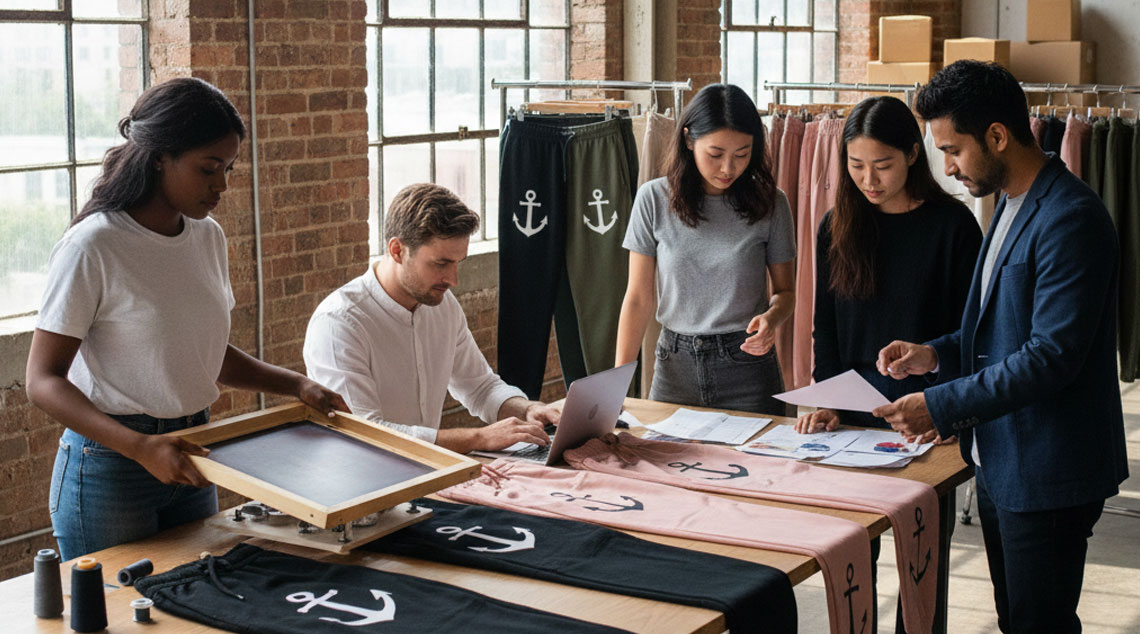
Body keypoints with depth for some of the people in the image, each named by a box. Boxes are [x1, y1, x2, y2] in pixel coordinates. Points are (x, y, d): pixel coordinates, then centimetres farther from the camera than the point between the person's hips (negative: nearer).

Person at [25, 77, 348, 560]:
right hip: (110, 466, -6)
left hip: (189, 458, 7)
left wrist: (297, 385, 3)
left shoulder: (207, 236, 5)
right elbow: (44, 381, -18)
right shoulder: (93, 247, -16)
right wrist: (141, 447, -30)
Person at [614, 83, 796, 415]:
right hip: (676, 366, 1)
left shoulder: (769, 204, -4)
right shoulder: (654, 199, -4)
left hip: (747, 366, -1)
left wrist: (771, 317, -18)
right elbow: (638, 298, -1)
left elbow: (785, 290, 6)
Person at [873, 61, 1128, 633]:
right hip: (999, 460, 10)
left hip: (1047, 474, -10)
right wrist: (937, 354, 5)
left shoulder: (1070, 219, -20)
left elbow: (1051, 355, -25)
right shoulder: (1011, 205, 12)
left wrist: (941, 406, -22)